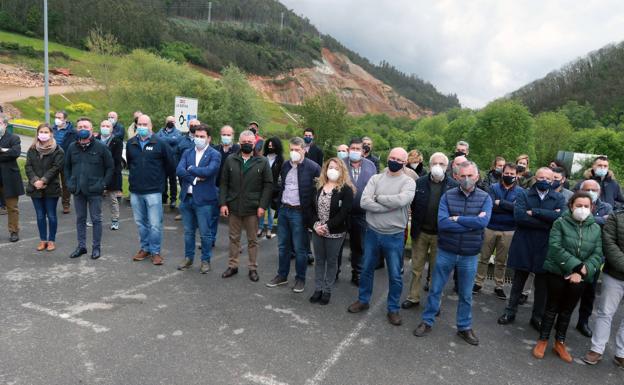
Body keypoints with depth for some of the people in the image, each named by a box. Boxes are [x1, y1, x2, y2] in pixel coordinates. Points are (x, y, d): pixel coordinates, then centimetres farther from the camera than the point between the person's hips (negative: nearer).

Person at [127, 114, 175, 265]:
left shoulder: (159, 143, -7)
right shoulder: (131, 143, 5)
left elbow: (170, 164, 2)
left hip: (153, 191, -4)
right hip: (135, 191, 4)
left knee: (155, 224, -3)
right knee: (140, 222, 14)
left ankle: (155, 251, 11)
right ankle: (145, 248, 29)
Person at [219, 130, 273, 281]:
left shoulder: (262, 162, -2)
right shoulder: (230, 160, 4)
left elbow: (268, 185, -3)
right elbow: (224, 183, 5)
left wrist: (263, 205, -10)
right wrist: (223, 203, -3)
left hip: (252, 208, -2)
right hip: (233, 206, 2)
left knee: (252, 240, 9)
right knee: (234, 238, 13)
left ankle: (253, 268, 21)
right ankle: (232, 265, 26)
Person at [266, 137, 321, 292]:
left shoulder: (313, 167, -12)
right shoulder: (285, 166, 8)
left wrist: (310, 209, -11)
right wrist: (279, 203, 14)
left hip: (299, 212, -6)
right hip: (283, 210, 6)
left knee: (299, 248, 4)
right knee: (283, 246, 16)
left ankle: (300, 279, 20)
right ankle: (282, 275, 30)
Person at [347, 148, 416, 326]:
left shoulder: (408, 182, -6)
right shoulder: (376, 178, 0)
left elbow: (402, 200, -26)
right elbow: (364, 202, -14)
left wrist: (379, 198, -14)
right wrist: (390, 206, -19)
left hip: (394, 236, -2)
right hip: (372, 233, 3)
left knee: (395, 275, 9)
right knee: (366, 269, 17)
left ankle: (393, 309, 28)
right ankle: (363, 300, 37)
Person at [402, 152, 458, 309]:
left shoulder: (454, 186, -7)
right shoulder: (420, 182, -2)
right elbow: (412, 205, 2)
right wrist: (414, 226, -1)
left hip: (440, 235, -2)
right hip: (420, 232, 2)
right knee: (416, 268, 13)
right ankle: (413, 297, 29)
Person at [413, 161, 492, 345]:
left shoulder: (485, 198, -4)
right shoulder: (447, 196, -6)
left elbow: (483, 222, -22)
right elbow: (442, 223, -20)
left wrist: (456, 219, -17)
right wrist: (471, 223, -19)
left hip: (469, 256, 0)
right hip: (445, 252, 0)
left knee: (466, 295, 16)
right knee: (435, 289, 12)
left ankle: (464, 327, 34)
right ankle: (427, 322, 29)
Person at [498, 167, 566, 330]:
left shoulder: (559, 198, 3)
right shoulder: (523, 195, -1)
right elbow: (519, 216, -18)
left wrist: (534, 212, -19)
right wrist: (548, 222, -19)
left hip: (545, 248, 1)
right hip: (523, 246, -1)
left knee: (542, 285, 13)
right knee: (518, 282, 14)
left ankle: (538, 317, 30)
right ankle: (510, 312, 29)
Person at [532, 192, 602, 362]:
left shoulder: (595, 228, 2)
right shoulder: (560, 222, -7)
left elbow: (598, 255, -3)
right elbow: (555, 247, -16)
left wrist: (582, 271, -17)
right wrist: (576, 265, -23)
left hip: (580, 277, 3)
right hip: (557, 272, -3)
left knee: (567, 310, 15)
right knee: (552, 308, 7)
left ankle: (560, 343, 29)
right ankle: (543, 340, 22)